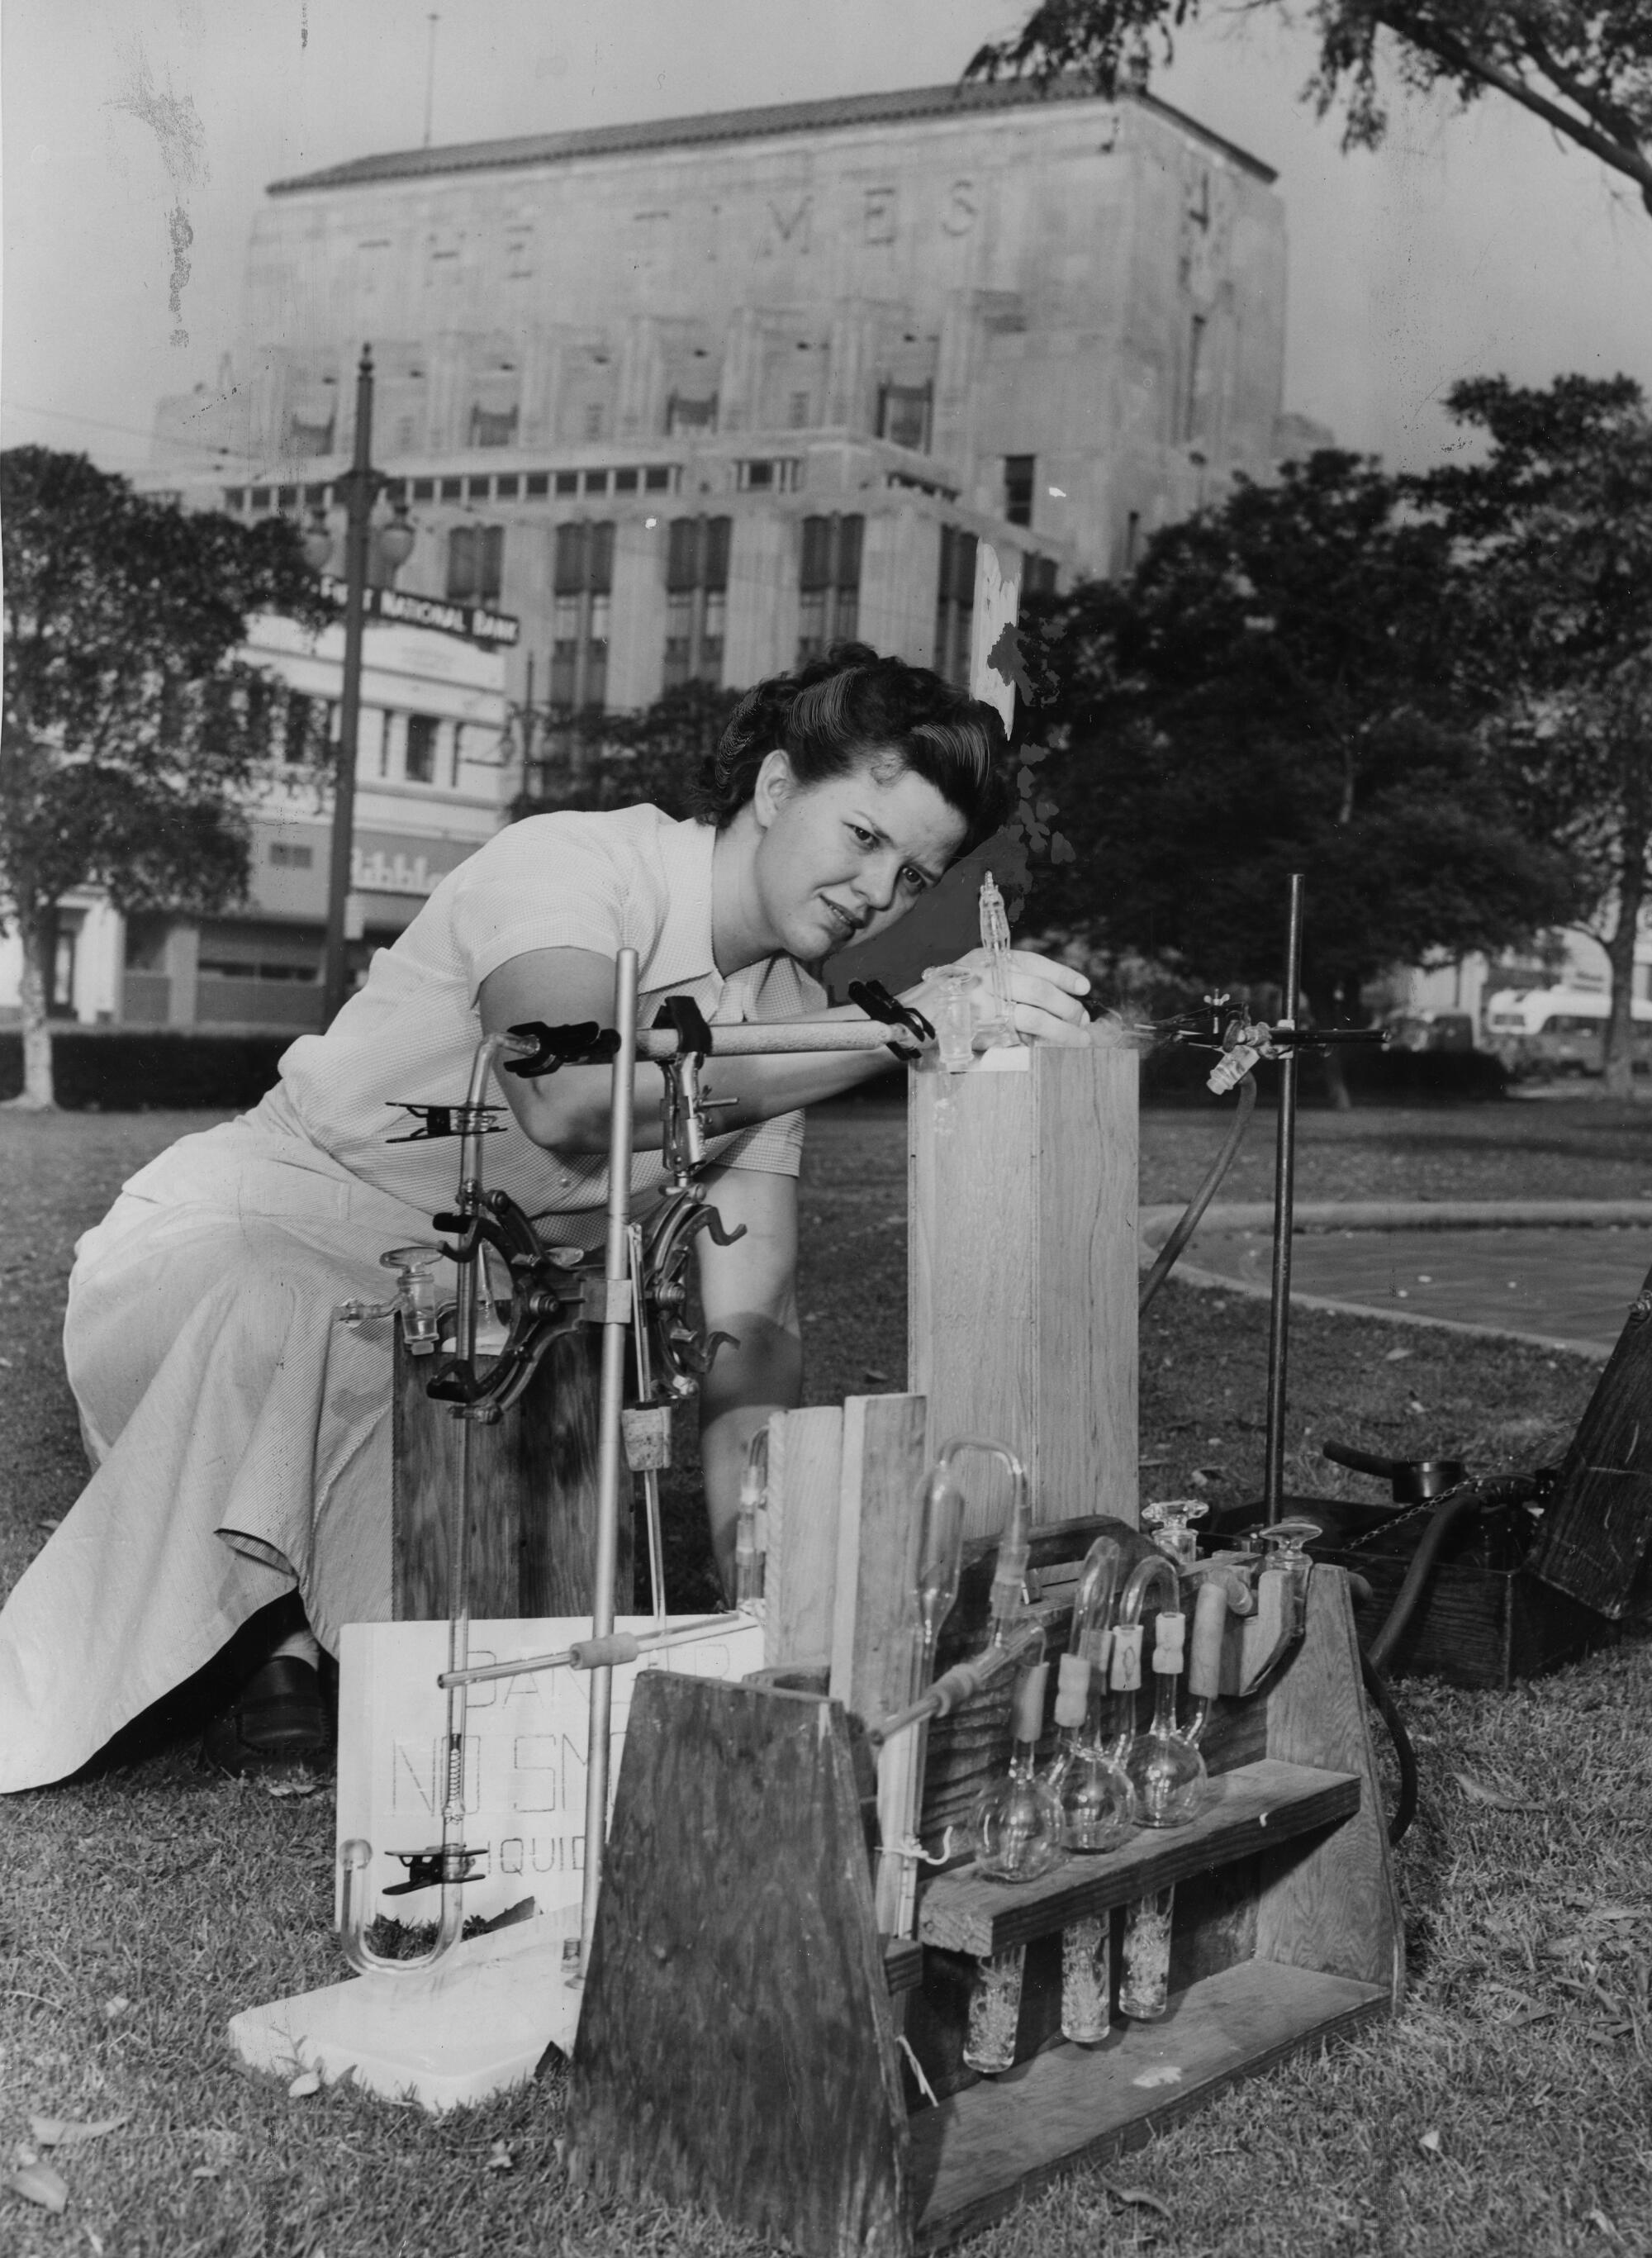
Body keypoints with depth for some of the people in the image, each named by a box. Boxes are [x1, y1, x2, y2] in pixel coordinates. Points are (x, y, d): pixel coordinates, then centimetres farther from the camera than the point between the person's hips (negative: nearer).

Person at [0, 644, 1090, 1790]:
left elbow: (751, 1325, -5)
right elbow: (571, 1096, -43)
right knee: (289, 1316, -41)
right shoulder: (571, 862, -20)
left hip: (432, 1352, 6)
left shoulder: (789, 1015, 1)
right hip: (215, 1256, -5)